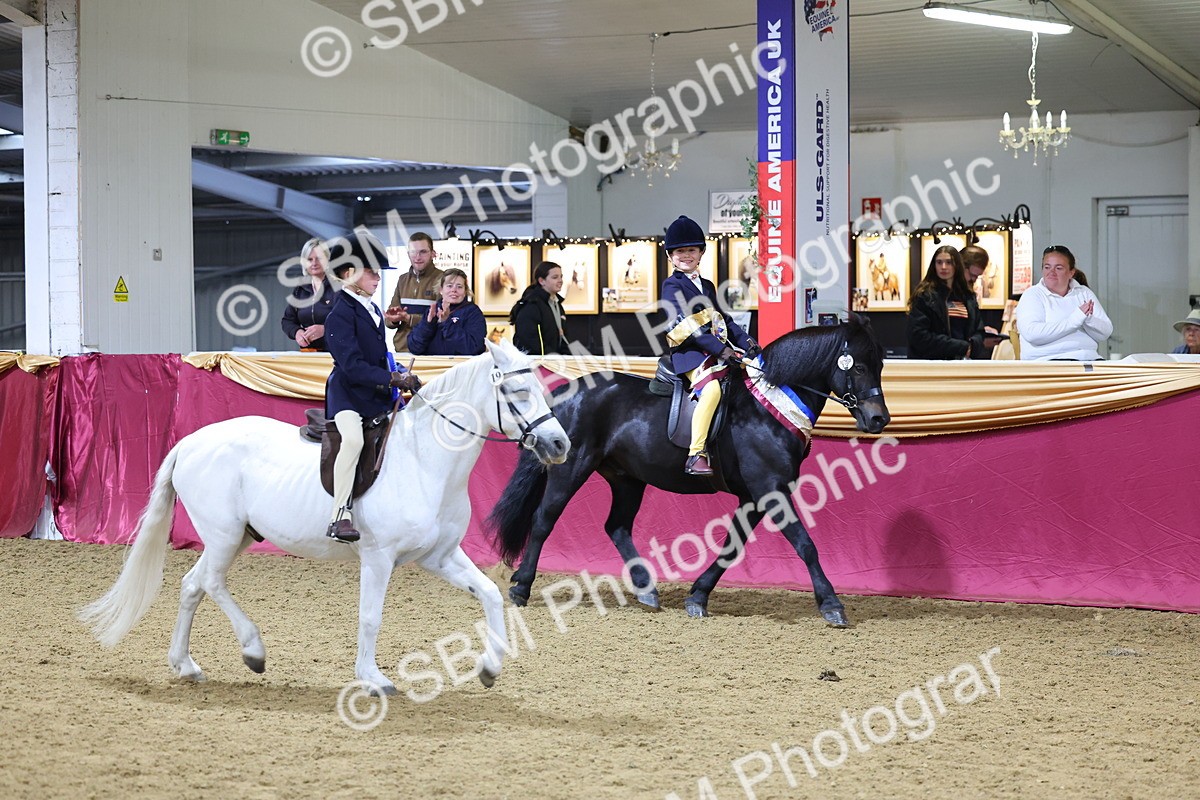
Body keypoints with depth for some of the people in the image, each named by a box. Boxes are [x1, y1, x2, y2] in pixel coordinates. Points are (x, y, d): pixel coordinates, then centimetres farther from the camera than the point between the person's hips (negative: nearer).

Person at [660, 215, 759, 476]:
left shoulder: (707, 286, 24)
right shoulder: (672, 286, -2)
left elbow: (721, 320, 23)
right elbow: (687, 325, -14)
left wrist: (744, 340, 4)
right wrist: (719, 348, -22)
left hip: (718, 351, 9)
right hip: (690, 353, -9)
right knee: (711, 389, -34)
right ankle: (695, 457, -38)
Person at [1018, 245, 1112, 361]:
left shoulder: (1084, 293, 19)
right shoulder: (1032, 295, 6)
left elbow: (1106, 333, 10)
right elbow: (1031, 333, -14)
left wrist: (1088, 319, -12)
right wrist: (1074, 320, -15)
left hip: (1089, 358, 4)